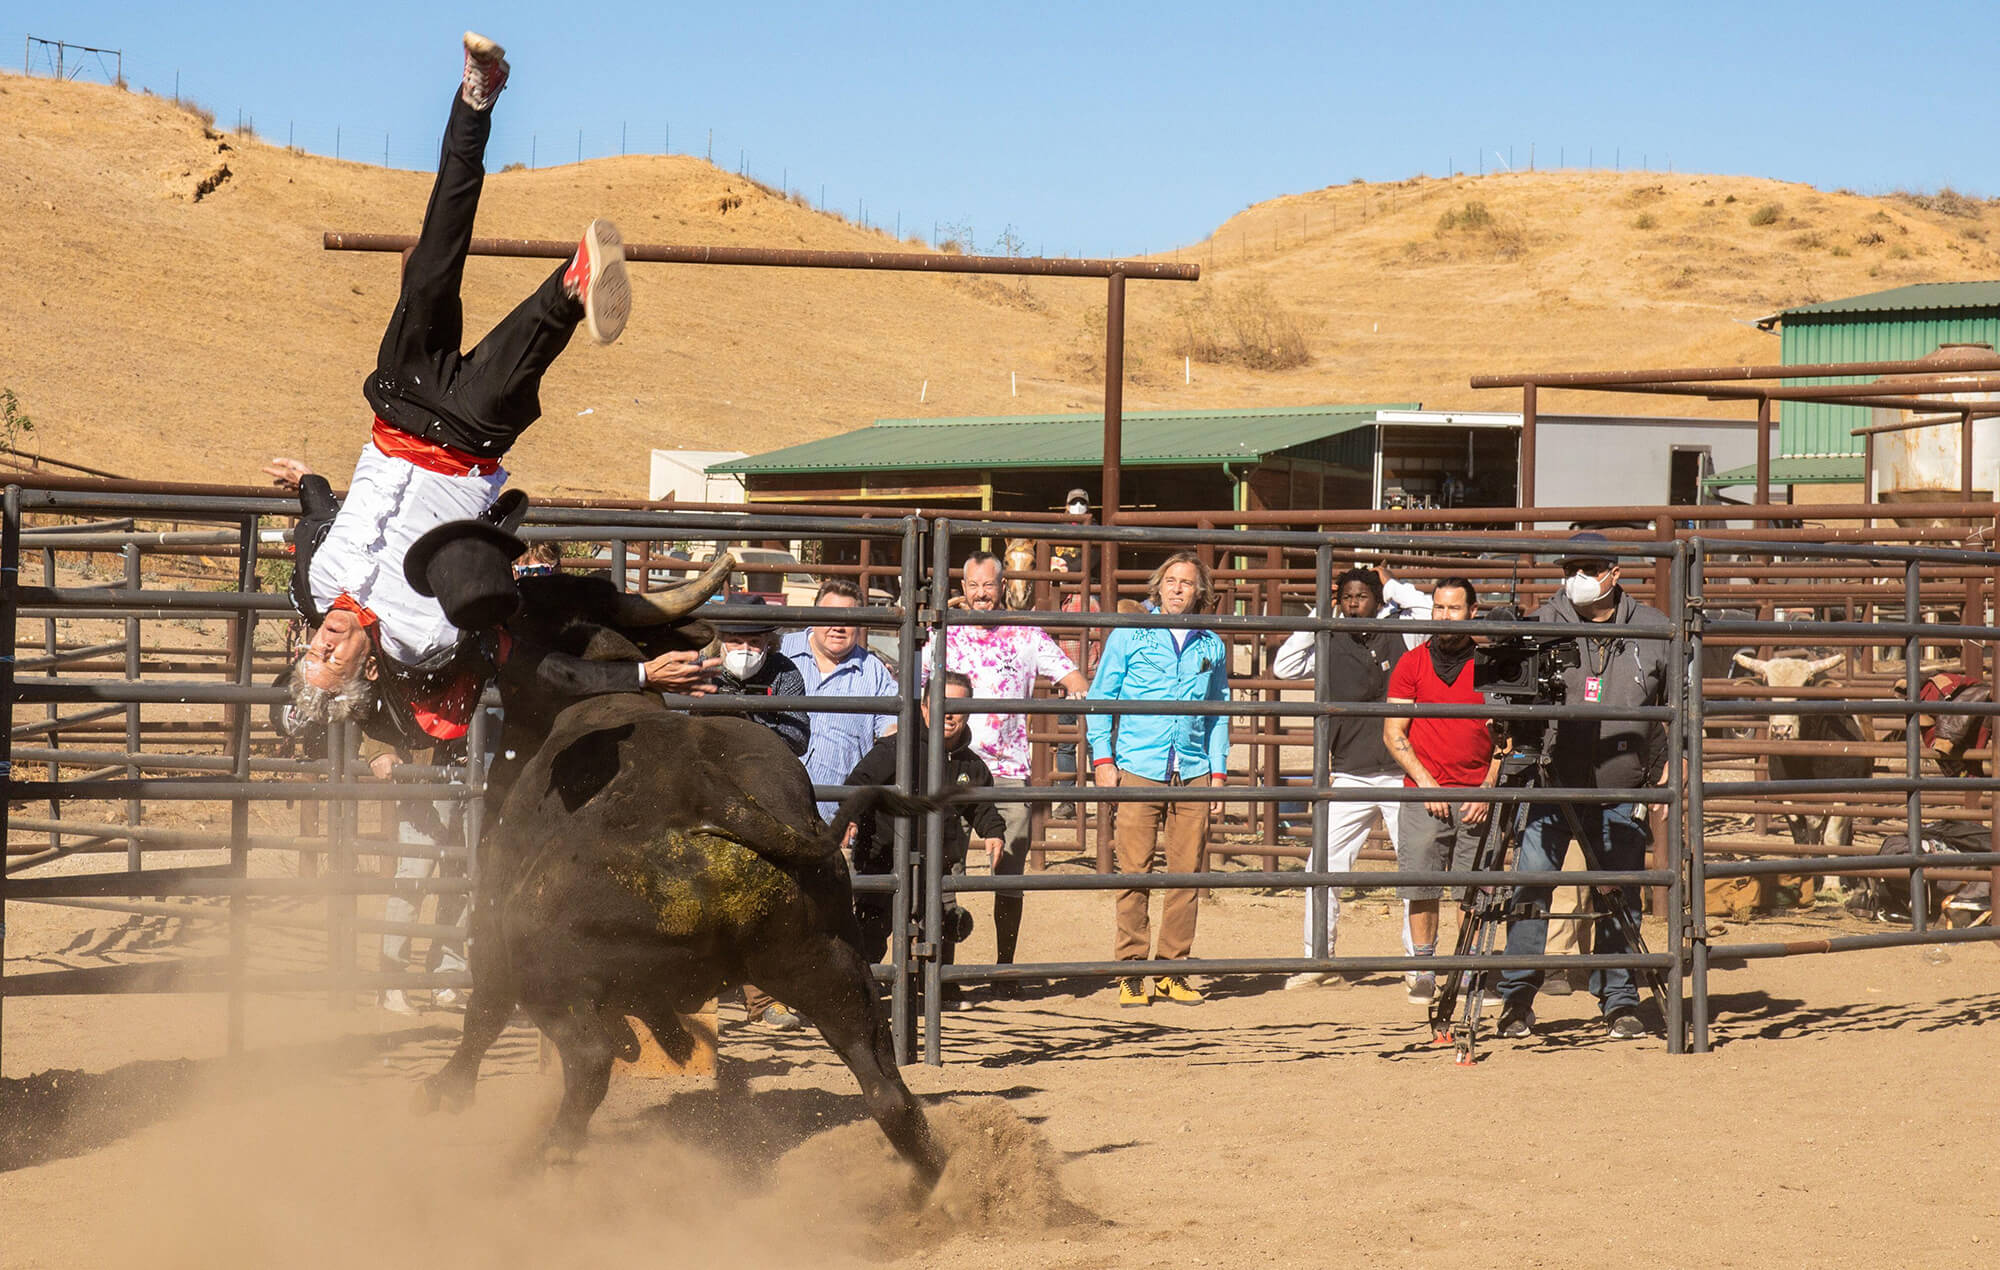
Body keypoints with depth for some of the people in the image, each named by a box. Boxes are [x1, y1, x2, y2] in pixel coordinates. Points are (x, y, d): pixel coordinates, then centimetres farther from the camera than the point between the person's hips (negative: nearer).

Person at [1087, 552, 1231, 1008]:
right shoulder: (1129, 636, 6)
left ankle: (1172, 970, 9)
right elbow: (1100, 697, 7)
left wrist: (1218, 769, 12)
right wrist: (1102, 759, -2)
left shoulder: (1211, 645, 14)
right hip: (1137, 770, -3)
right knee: (1134, 872, -5)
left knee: (1186, 872, 1)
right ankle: (1130, 972, 0)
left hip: (1193, 773, 3)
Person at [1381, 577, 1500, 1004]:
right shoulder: (1412, 663, 6)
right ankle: (1422, 970, 4)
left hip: (1477, 796, 0)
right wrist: (1425, 782, -7)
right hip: (1425, 792, 0)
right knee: (1422, 888, -4)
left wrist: (1489, 788, -3)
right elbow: (1393, 733, 4)